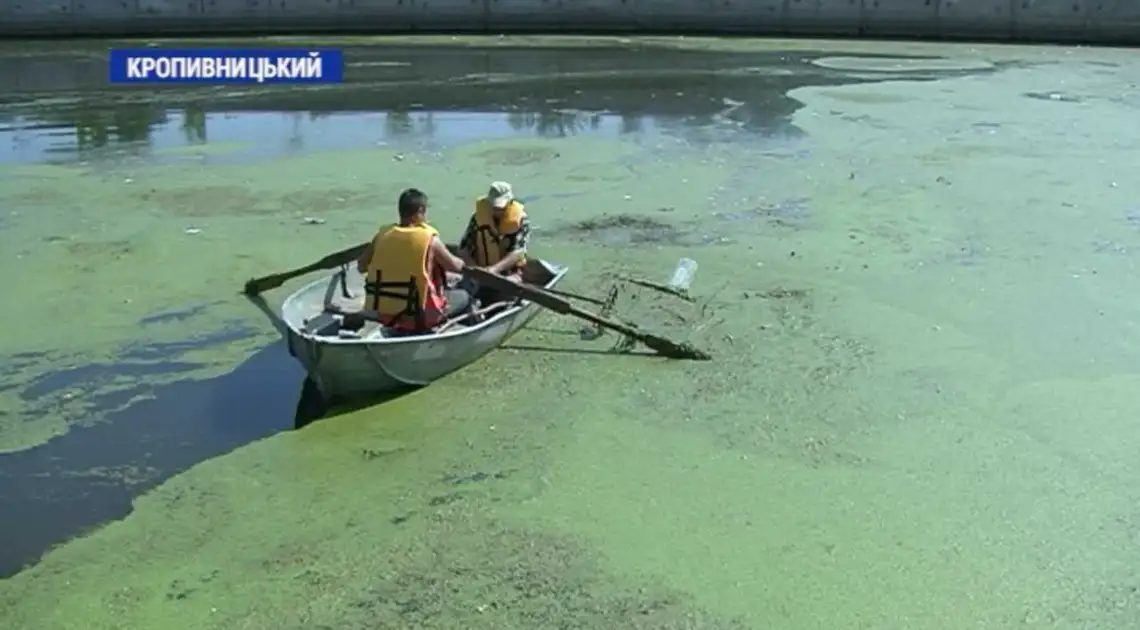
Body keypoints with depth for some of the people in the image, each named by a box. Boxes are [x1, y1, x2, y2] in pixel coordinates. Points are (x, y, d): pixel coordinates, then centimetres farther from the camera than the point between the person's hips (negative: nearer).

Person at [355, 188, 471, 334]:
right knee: (464, 297, 15)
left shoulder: (382, 234, -3)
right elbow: (456, 266, 2)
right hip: (417, 317, -6)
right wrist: (462, 262, 25)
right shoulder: (429, 238, -12)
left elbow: (361, 266, 8)